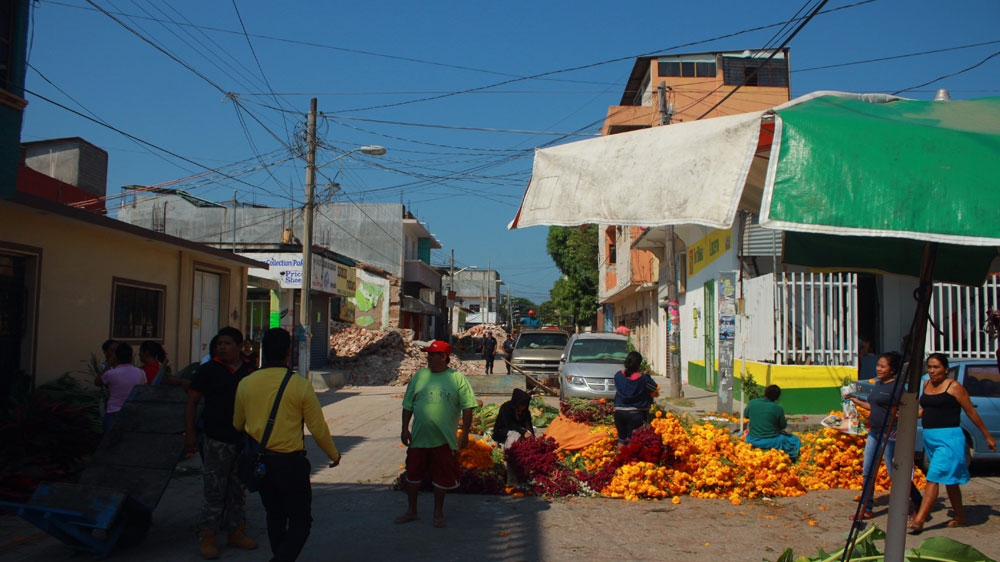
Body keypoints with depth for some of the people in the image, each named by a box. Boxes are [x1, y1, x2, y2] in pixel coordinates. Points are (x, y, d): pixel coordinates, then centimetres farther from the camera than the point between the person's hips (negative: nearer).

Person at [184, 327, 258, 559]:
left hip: (244, 439, 4)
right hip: (217, 440, -4)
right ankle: (207, 538, 8)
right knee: (214, 491, -1)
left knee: (239, 490, 13)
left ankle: (237, 531, 25)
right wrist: (189, 433, -11)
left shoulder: (249, 371, 8)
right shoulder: (208, 370, -3)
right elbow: (191, 402, -3)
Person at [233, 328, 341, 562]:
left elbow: (237, 424, 11)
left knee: (275, 516, 22)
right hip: (290, 462, -5)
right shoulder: (300, 385, -15)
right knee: (300, 521, 5)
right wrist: (334, 454, 9)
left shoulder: (246, 384, -4)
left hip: (259, 461, 5)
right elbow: (318, 428, -8)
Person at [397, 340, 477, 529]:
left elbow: (467, 407, -4)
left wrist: (465, 433, -9)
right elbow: (408, 405, 8)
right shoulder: (419, 376, 4)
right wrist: (405, 429, 3)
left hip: (444, 440, -3)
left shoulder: (457, 378, -4)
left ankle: (438, 513, 25)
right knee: (413, 475, 11)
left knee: (442, 477, 8)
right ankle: (411, 511, 28)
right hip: (418, 437, 3)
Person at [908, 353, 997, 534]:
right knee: (949, 479, 17)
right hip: (929, 438, 7)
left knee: (933, 478, -12)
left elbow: (971, 412, -4)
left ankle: (918, 521, -15)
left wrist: (988, 436, 1)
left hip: (948, 438, -7)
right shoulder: (926, 384, 11)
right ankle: (960, 516, 29)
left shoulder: (954, 387, -8)